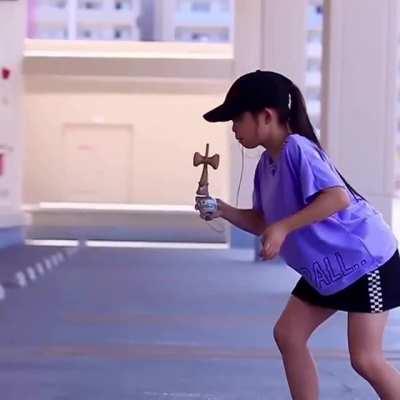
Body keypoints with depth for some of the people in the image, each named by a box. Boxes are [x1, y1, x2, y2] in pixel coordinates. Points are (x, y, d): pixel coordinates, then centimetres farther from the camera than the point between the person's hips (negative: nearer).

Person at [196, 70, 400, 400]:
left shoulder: (297, 149, -23)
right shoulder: (267, 163, 4)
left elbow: (339, 197, -34)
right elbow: (263, 224, 11)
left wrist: (284, 228, -35)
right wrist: (224, 211, -4)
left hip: (367, 260, -9)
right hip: (326, 267, 10)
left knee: (365, 359, -7)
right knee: (288, 334, 7)